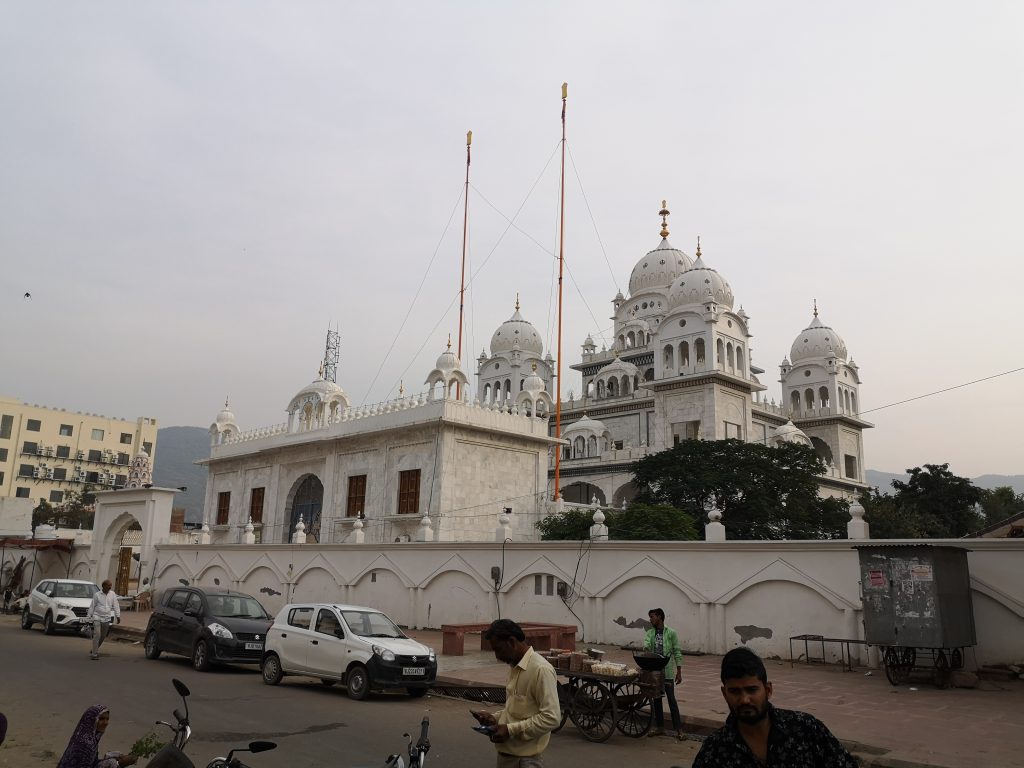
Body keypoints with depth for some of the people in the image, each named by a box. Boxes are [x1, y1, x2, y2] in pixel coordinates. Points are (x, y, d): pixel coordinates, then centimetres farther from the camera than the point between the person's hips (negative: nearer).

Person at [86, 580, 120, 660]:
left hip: (106, 618, 3)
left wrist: (118, 616, -3)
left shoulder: (112, 594, 3)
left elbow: (116, 606, 3)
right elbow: (92, 606, 3)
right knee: (97, 635, -15)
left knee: (103, 636, 10)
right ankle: (94, 654, -12)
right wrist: (88, 617, 2)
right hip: (97, 617, -3)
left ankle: (95, 650, 31)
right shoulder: (97, 595, -3)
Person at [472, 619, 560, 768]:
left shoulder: (541, 669, -19)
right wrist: (495, 718, 4)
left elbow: (551, 718, -23)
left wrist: (511, 730, -22)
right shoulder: (515, 667, 10)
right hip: (506, 753, 8)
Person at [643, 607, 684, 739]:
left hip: (667, 672, -4)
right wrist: (646, 650, -36)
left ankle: (678, 729, 2)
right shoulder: (650, 633, 8)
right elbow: (646, 644, -11)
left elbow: (677, 653, -2)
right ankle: (659, 726, 22)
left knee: (671, 699, -4)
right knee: (656, 699, 11)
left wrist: (679, 672, -5)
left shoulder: (671, 633, -3)